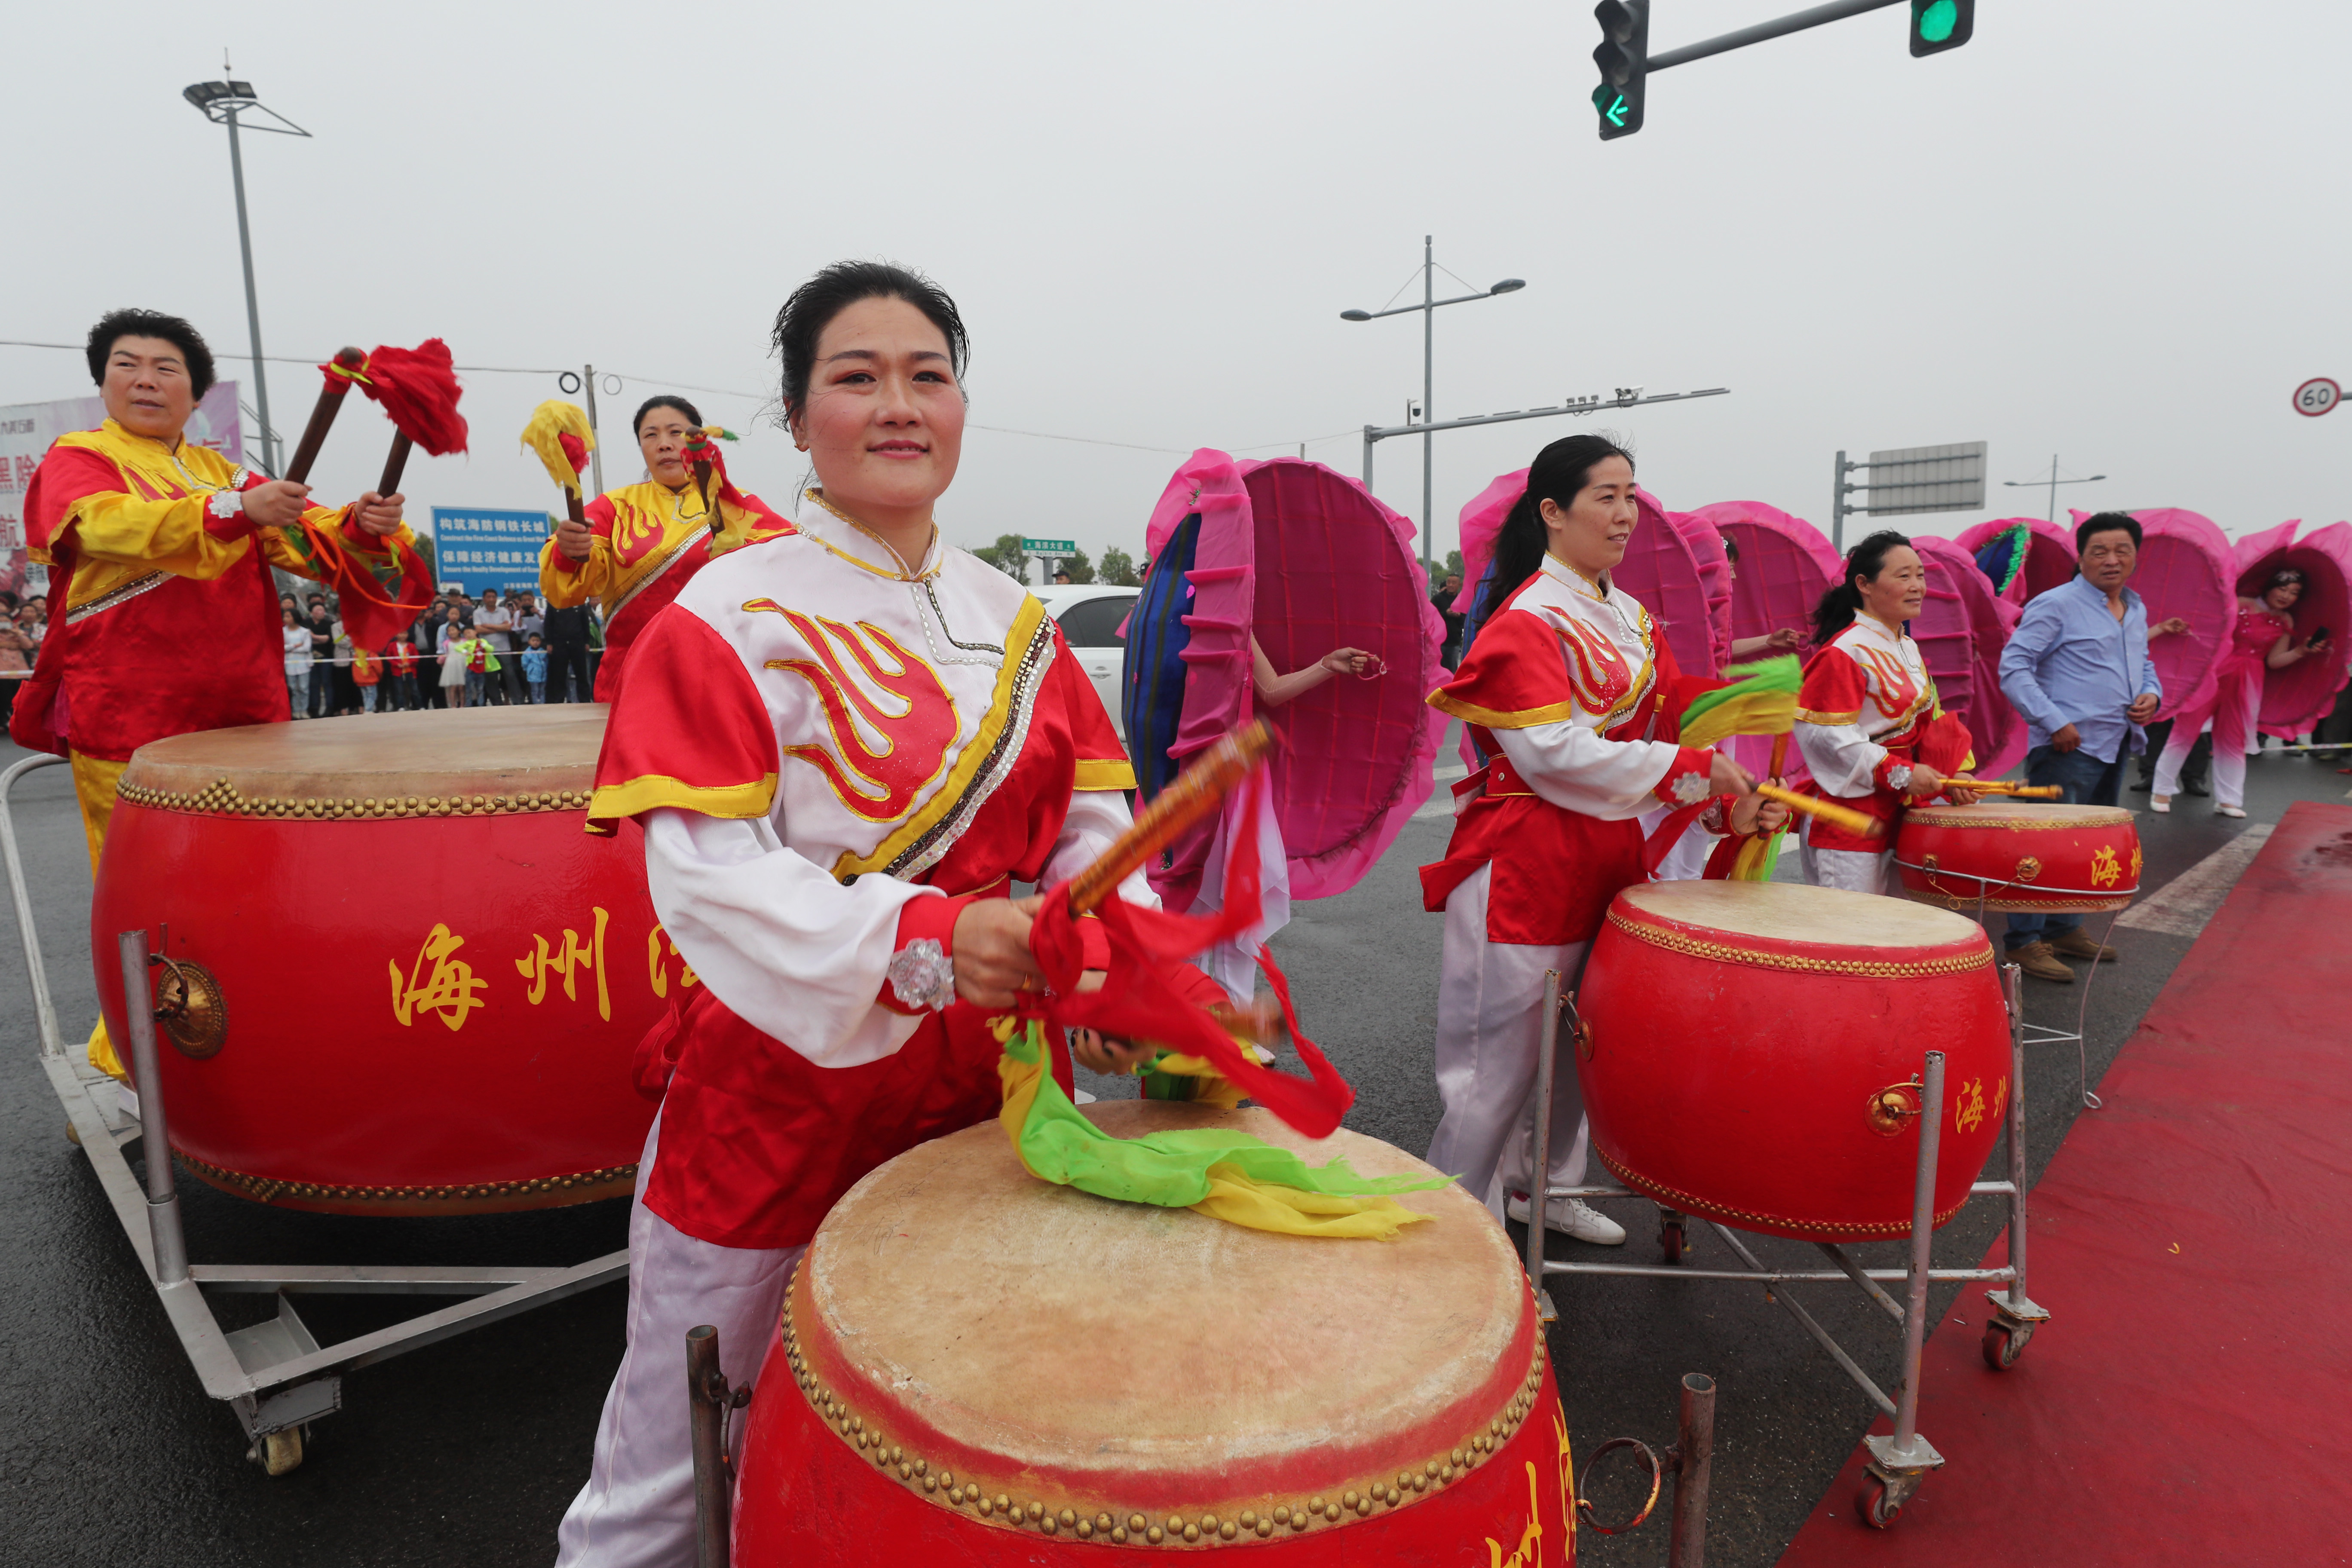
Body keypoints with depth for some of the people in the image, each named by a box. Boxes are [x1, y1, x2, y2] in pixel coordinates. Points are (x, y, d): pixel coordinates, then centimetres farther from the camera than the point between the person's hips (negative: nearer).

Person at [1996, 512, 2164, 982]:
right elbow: (2013, 667, -15)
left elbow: (2144, 663, 29)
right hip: (2068, 748, -8)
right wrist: (2054, 722, -21)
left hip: (2116, 747, 9)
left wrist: (2151, 694, 6)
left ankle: (2065, 929, 28)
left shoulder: (2136, 610, 16)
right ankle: (2025, 943, -2)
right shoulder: (2055, 605, -10)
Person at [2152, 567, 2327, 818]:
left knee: (2233, 739, 9)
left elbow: (2273, 661, 8)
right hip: (2216, 672, -4)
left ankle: (2227, 800, 17)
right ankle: (2162, 790, 5)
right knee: (2186, 727, -4)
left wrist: (2301, 651, -6)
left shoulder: (2285, 623, 9)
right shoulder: (2241, 605, -3)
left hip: (2248, 682, 4)